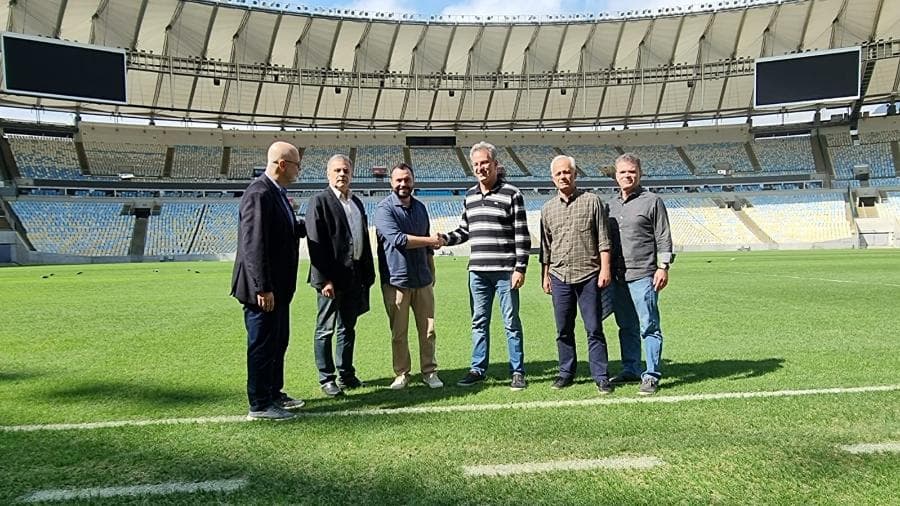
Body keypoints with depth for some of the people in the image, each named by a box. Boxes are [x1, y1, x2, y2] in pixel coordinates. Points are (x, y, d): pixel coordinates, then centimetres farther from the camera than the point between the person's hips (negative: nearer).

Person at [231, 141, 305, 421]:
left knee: (278, 342, 20)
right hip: (264, 289, -10)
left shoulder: (277, 193, 10)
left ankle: (274, 393, 35)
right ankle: (259, 405, 16)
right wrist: (263, 288, -26)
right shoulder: (259, 193, -21)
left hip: (278, 286, 10)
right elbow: (253, 244, -25)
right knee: (263, 345, 2)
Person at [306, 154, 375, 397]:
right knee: (325, 330, 4)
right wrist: (324, 279, -19)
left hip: (354, 277, 7)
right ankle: (326, 379, 14)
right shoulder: (319, 201, -8)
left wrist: (367, 274, 13)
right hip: (331, 278, -7)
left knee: (348, 328, 15)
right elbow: (315, 244, -14)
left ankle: (346, 374, 26)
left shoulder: (356, 202, 15)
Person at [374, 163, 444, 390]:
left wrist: (431, 272, 19)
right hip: (396, 280, -5)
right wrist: (430, 240, -11)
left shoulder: (420, 207, 14)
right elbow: (397, 239, -19)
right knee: (399, 332, 3)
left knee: (427, 329, 6)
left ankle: (429, 371, 17)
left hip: (422, 279, 5)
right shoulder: (384, 208, -6)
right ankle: (401, 374, 15)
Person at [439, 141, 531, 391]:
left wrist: (520, 268, -11)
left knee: (511, 323, 4)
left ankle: (517, 372, 14)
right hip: (477, 271, 5)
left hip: (505, 271, -5)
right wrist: (446, 238, 0)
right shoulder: (470, 195, 13)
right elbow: (464, 230, 19)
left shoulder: (512, 194, -3)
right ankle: (478, 369, 20)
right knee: (479, 322, 11)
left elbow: (522, 235, -6)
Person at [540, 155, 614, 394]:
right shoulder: (548, 209, 11)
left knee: (594, 329, 1)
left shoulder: (592, 201, 2)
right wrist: (545, 275, 13)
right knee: (564, 330, 9)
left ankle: (601, 376, 9)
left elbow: (603, 239, 0)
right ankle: (566, 372, 21)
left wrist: (605, 268, -7)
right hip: (560, 276, 3)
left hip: (588, 275, -3)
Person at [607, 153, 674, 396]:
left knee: (649, 327, -3)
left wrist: (663, 267, -10)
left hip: (643, 276, -5)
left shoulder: (652, 201, 0)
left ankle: (651, 375, 4)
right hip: (618, 277, 6)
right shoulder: (611, 205, 15)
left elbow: (664, 238, -3)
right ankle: (630, 370, 22)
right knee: (626, 327, 12)